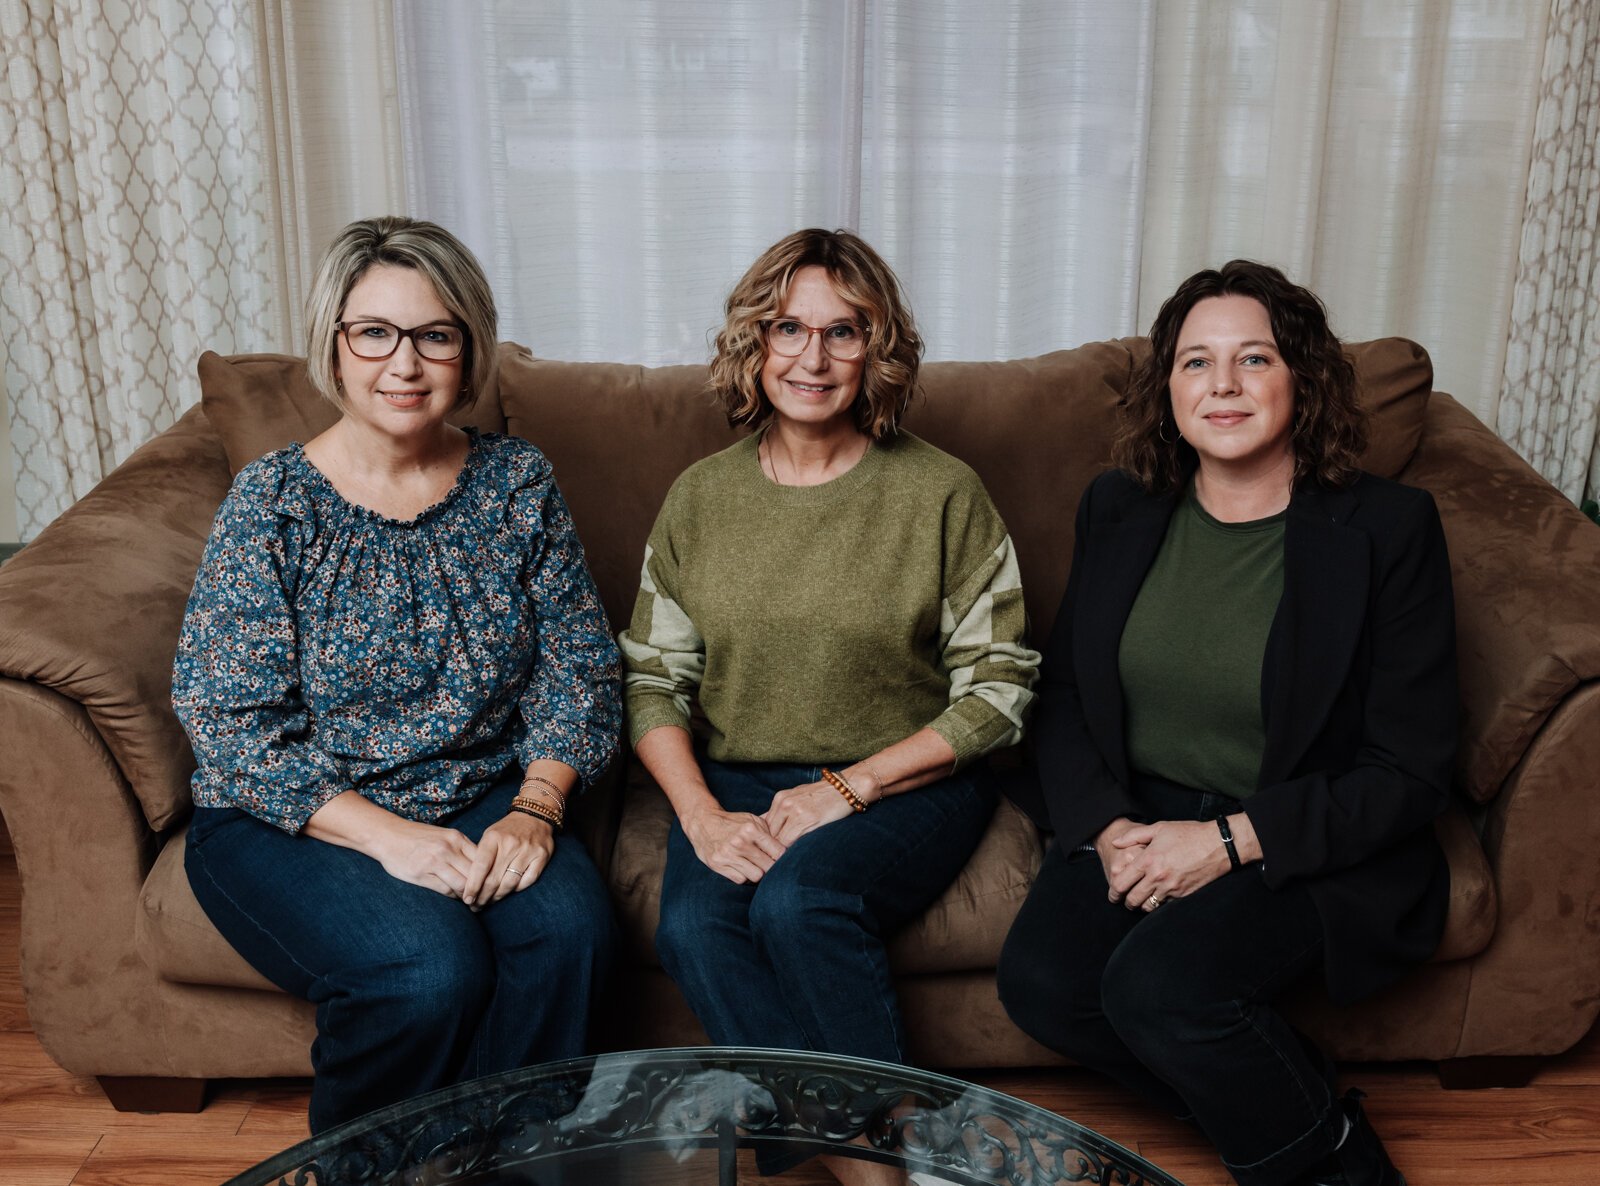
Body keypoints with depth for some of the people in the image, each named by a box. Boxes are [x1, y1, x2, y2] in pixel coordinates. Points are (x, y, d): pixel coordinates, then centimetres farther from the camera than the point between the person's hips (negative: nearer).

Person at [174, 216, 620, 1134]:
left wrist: (534, 808, -15)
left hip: (483, 801, 3)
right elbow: (229, 724, -12)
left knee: (570, 926, -26)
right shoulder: (273, 502, -8)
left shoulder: (519, 482, 1)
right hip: (287, 819, -2)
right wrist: (386, 835, -22)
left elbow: (580, 667, 1)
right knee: (431, 966, -28)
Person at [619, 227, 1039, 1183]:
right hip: (739, 782, 3)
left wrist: (848, 788, -14)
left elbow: (998, 691, -4)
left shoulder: (942, 494, -4)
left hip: (908, 782, -3)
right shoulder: (701, 497, 7)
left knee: (798, 902, -31)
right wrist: (701, 814, -10)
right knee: (694, 927, -26)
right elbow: (651, 677, 8)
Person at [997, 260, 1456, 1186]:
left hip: (1314, 847, -4)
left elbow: (1412, 772, -9)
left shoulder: (1387, 528, -9)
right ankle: (1282, 1092, 3)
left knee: (1158, 985, -28)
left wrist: (1232, 840, -18)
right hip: (1139, 821, 5)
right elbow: (1063, 690, 9)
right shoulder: (1120, 508, 4)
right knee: (1040, 981, -21)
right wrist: (1107, 825, -9)